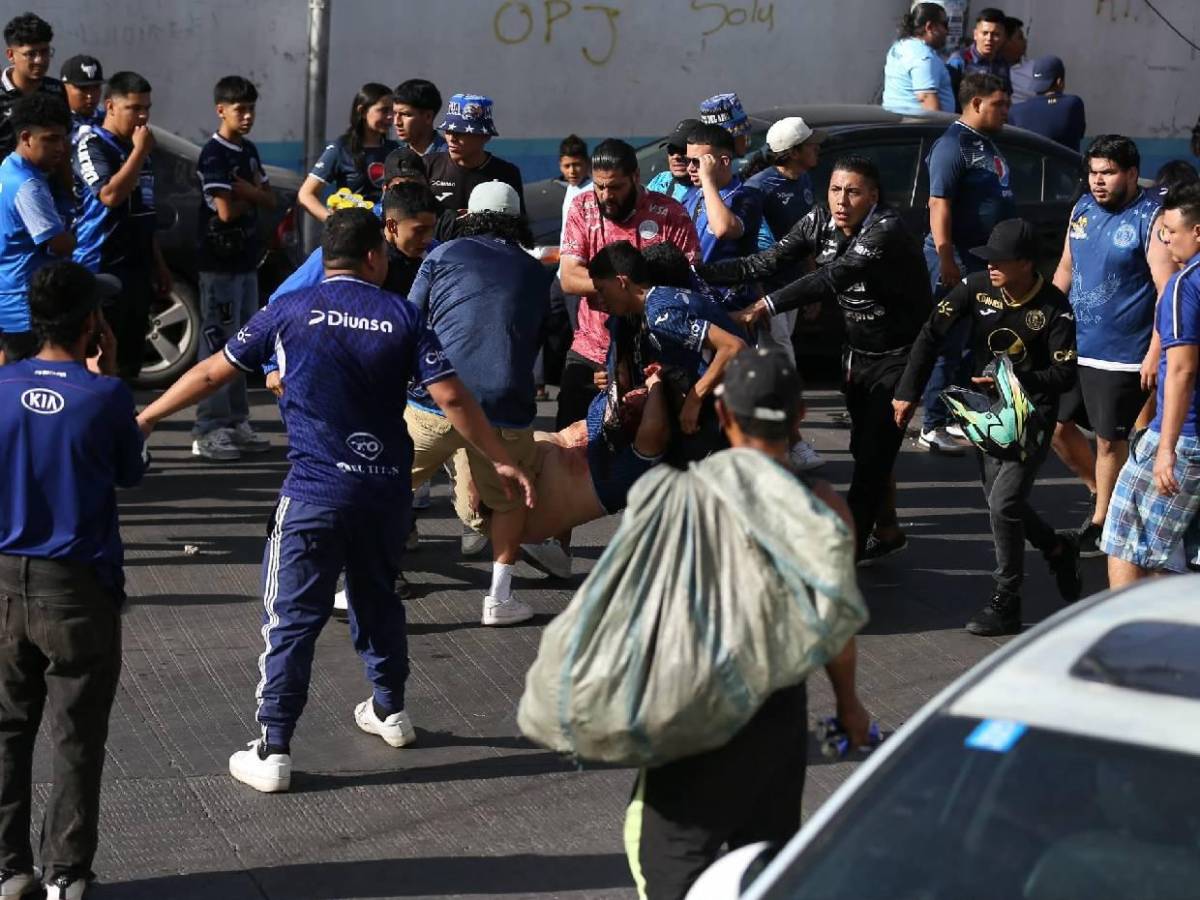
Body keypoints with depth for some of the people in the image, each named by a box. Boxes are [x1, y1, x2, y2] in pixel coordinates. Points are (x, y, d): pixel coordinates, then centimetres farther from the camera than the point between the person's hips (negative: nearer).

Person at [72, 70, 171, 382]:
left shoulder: (137, 148, 17)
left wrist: (158, 265, 22)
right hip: (102, 268, -8)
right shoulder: (92, 146, -8)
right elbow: (111, 195, -24)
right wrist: (140, 151, -17)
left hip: (136, 269, 8)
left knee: (129, 356, 10)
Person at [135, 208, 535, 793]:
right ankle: (389, 710, 39)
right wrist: (501, 461, 5)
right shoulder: (402, 316, 1)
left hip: (316, 488, -3)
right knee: (377, 596, 25)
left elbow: (212, 373, 3)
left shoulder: (290, 312, -1)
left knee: (293, 618, -1)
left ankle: (272, 753, -4)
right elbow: (451, 398, -4)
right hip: (387, 486, 3)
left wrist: (143, 419, 13)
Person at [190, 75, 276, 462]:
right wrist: (253, 195, -2)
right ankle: (208, 430, -5)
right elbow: (226, 210, -20)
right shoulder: (214, 154, -13)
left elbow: (270, 200, 10)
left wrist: (244, 191, -10)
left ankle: (236, 422, 20)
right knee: (218, 344, -7)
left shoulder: (249, 151, 13)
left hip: (246, 259, 9)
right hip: (220, 260, -9)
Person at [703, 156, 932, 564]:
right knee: (865, 448, 15)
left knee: (875, 450, -9)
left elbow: (832, 278, -40)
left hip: (898, 356, -7)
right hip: (858, 351, 7)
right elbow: (767, 261, -12)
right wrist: (699, 272, -23)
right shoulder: (820, 222, -5)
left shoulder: (887, 231, -27)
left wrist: (767, 306, -50)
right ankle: (887, 532, 32)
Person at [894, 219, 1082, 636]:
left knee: (1003, 503, -15)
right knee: (1000, 503, 13)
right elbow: (931, 335, -5)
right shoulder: (977, 287, -8)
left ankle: (1006, 605, -1)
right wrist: (908, 393, -8)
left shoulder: (1055, 308, -18)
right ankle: (1058, 549, 41)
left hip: (1032, 414, -5)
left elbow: (1064, 375, -13)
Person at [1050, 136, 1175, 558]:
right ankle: (1103, 491, 32)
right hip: (1072, 346, 7)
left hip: (1122, 356, -7)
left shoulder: (1151, 217, -13)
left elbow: (1167, 289, -17)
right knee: (1056, 425, 12)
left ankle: (1101, 522, 18)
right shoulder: (1082, 209, 8)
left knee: (1109, 440, 3)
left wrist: (1155, 351, -22)